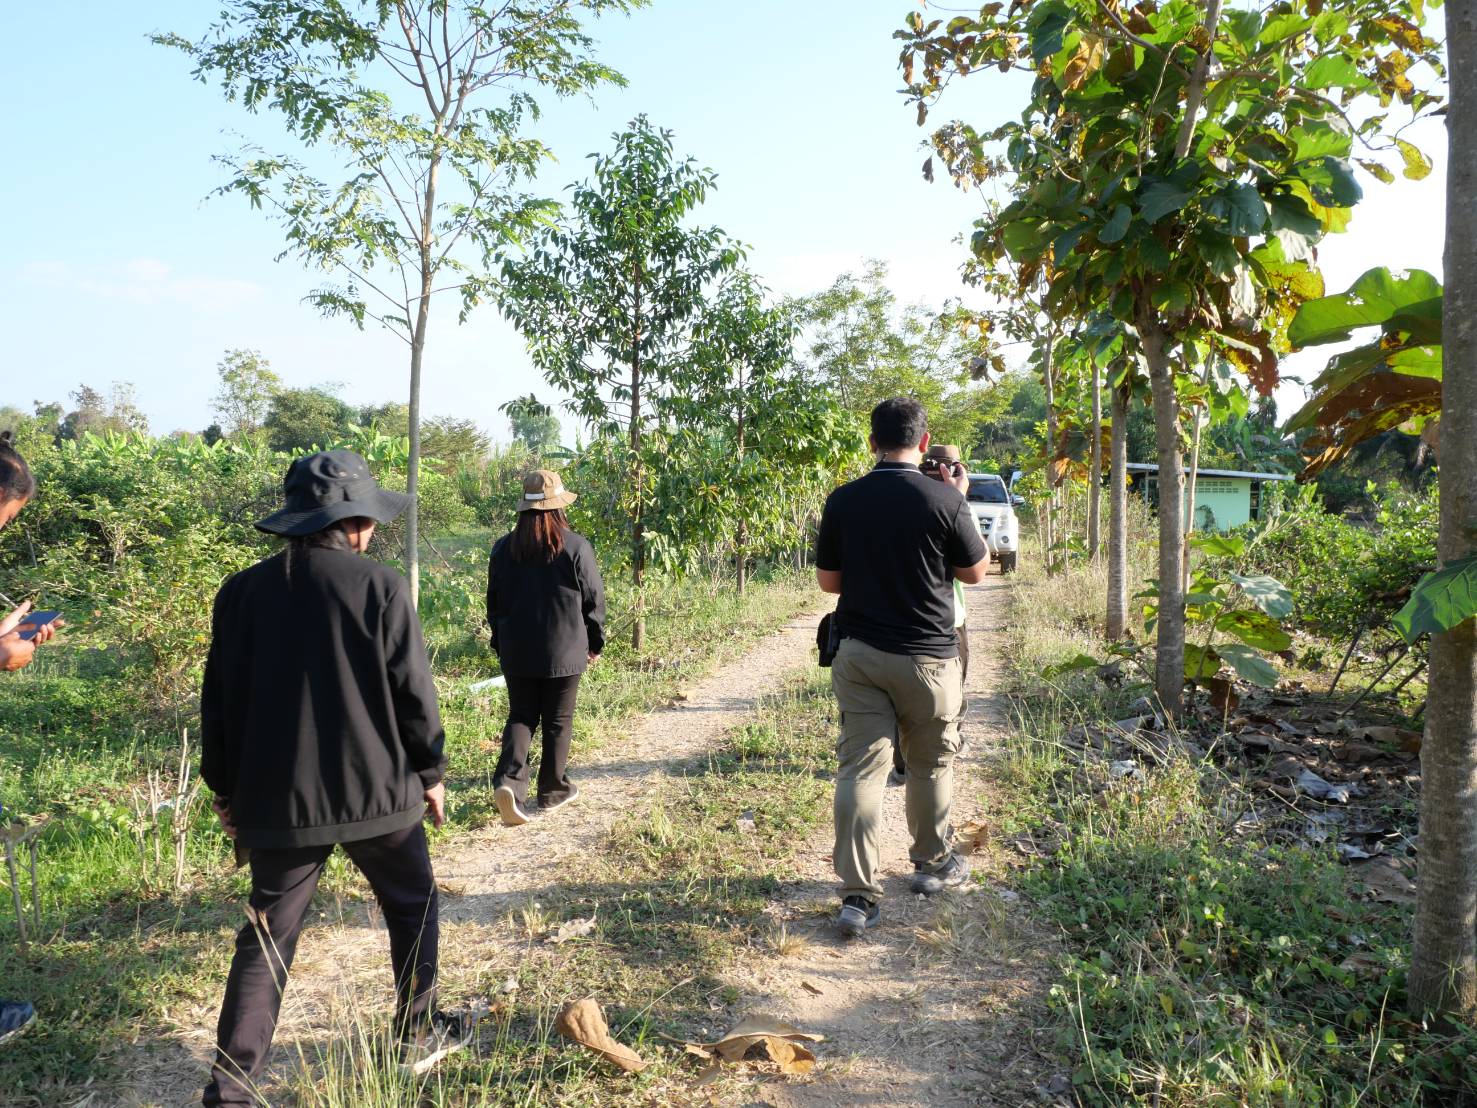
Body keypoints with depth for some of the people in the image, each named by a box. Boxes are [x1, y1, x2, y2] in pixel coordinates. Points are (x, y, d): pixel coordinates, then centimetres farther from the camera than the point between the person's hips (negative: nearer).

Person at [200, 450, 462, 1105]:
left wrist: (225, 789, 16)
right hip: (378, 791, -3)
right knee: (411, 908, 19)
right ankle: (419, 1035, 32)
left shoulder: (241, 592, 0)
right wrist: (431, 772, 4)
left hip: (278, 799, 3)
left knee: (267, 939, 13)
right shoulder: (380, 587, -12)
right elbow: (413, 693, -10)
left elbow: (219, 701, 5)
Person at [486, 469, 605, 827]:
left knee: (521, 716, 13)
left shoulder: (504, 548, 1)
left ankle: (508, 778, -8)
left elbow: (494, 601, 9)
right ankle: (552, 790, 20)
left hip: (517, 651, 3)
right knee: (558, 721, 10)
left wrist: (501, 643, 21)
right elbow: (593, 599, -5)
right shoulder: (576, 547, -10)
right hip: (564, 651, -3)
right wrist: (595, 641, 9)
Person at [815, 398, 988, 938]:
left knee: (859, 767, 2)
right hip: (925, 655, -2)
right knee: (931, 764, 17)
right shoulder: (944, 499, -11)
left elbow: (827, 581, 6)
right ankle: (933, 864, 35)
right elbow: (975, 571, 3)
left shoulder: (843, 500, -2)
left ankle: (858, 895, 0)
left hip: (858, 653, 2)